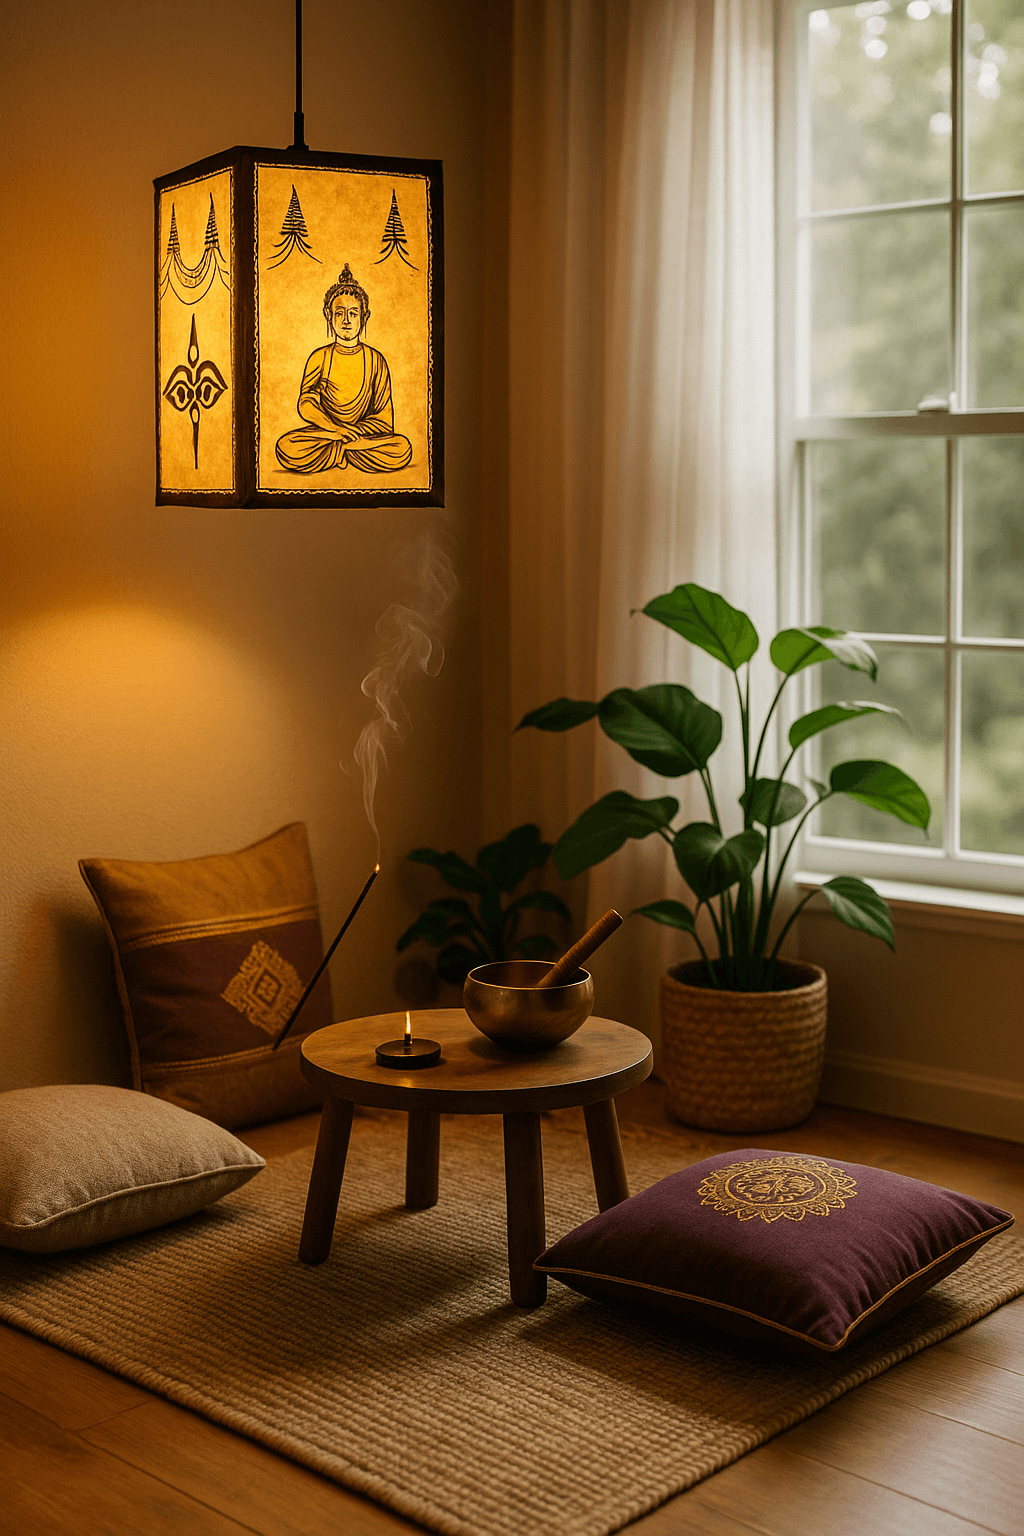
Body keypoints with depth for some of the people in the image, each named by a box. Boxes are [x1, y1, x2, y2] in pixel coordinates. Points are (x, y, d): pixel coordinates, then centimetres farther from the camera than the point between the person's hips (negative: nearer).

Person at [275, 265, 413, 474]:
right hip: (324, 429, 0)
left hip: (366, 433, 1)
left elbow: (384, 418, 0)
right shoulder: (319, 357, 5)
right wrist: (337, 429, -22)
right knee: (287, 447, -31)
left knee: (402, 448, -30)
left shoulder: (374, 360, 4)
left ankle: (334, 452, -14)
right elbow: (306, 405, -5)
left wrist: (353, 431, -18)